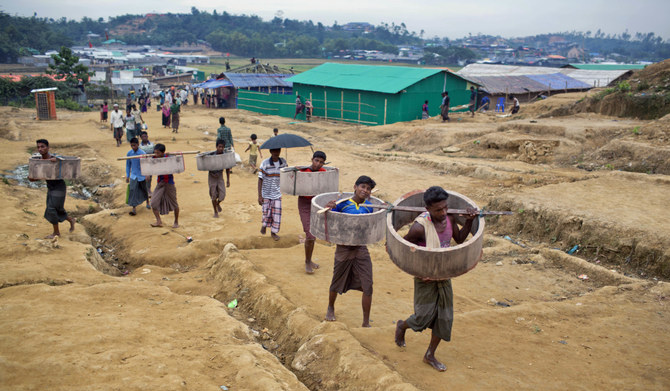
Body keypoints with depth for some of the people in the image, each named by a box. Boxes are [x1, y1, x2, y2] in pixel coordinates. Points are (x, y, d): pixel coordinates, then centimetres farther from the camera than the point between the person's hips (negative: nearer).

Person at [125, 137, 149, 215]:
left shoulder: (142, 153, -13)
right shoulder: (129, 153, -4)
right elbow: (128, 165, 6)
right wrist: (127, 176, 8)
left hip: (141, 176, -1)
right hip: (133, 176, 2)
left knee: (144, 190, 16)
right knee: (133, 191, -9)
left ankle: (147, 202, 44)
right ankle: (134, 209, -7)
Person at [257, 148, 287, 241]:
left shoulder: (283, 162, -3)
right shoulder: (265, 163, -13)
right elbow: (260, 180, -12)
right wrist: (259, 196, -15)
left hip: (277, 193, 3)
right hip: (266, 194, -2)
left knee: (277, 214, 2)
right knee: (267, 213, 6)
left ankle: (273, 232, 21)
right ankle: (264, 225, 38)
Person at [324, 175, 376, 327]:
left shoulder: (368, 206, 0)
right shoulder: (342, 204, -12)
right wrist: (327, 209, -29)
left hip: (361, 249, 3)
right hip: (343, 249, -2)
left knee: (368, 287, -4)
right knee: (336, 284, 16)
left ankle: (366, 323, 10)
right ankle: (331, 308, 47)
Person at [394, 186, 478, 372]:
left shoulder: (449, 218, -7)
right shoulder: (420, 226, -26)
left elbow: (459, 239, 9)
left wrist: (469, 221, -7)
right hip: (426, 277, -6)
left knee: (445, 317, 8)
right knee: (424, 316, -1)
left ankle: (430, 355, 25)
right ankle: (402, 325, 36)